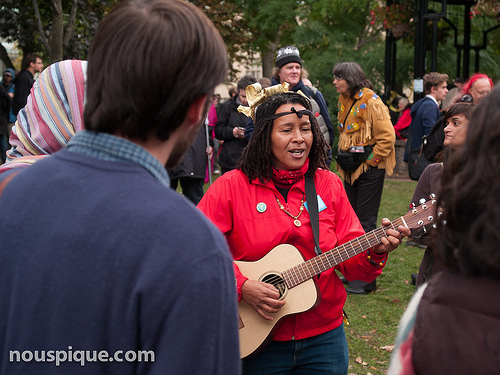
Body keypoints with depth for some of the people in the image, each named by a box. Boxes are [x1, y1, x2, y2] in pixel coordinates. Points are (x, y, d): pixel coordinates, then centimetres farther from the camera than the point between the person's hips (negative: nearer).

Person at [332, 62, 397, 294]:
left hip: (370, 169, -8)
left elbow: (387, 137, -16)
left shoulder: (370, 101, -15)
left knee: (365, 222, -7)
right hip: (351, 169, 8)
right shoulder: (345, 100, 12)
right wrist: (344, 156, 14)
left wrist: (369, 160, -14)